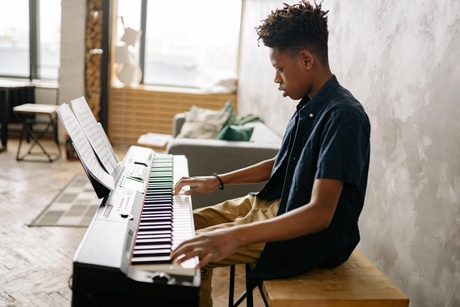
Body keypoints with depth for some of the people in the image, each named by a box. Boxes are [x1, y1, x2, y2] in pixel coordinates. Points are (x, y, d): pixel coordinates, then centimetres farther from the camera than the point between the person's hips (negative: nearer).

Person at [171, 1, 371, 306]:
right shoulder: (309, 105, 6)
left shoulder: (342, 116, -24)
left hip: (314, 236, -9)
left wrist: (235, 237, -41)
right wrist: (218, 181, 11)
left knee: (191, 255, -15)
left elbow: (320, 213, -32)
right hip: (277, 204, 9)